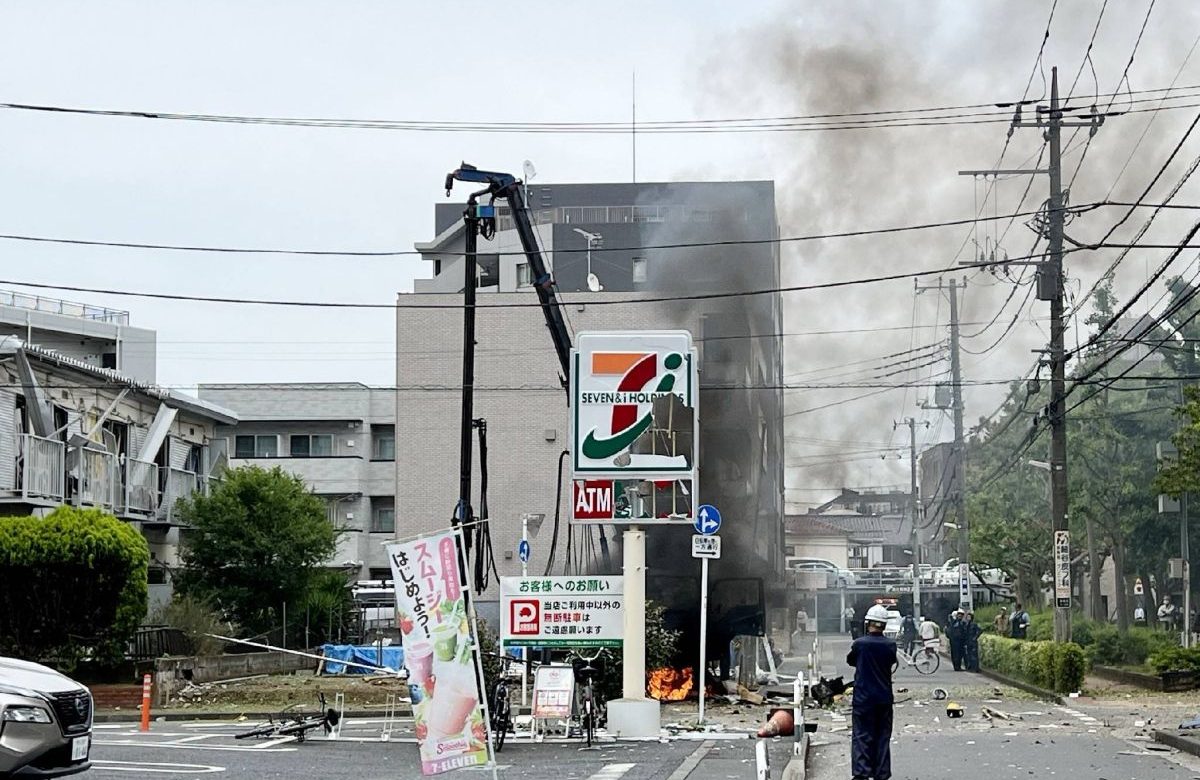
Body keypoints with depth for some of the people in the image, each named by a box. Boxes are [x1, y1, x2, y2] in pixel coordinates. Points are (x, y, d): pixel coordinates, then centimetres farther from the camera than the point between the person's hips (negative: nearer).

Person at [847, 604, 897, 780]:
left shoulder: (859, 644, -12)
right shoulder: (890, 645, -5)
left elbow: (850, 660, 6)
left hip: (863, 698, -3)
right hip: (884, 698, 3)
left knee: (862, 736, 1)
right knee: (882, 737, 11)